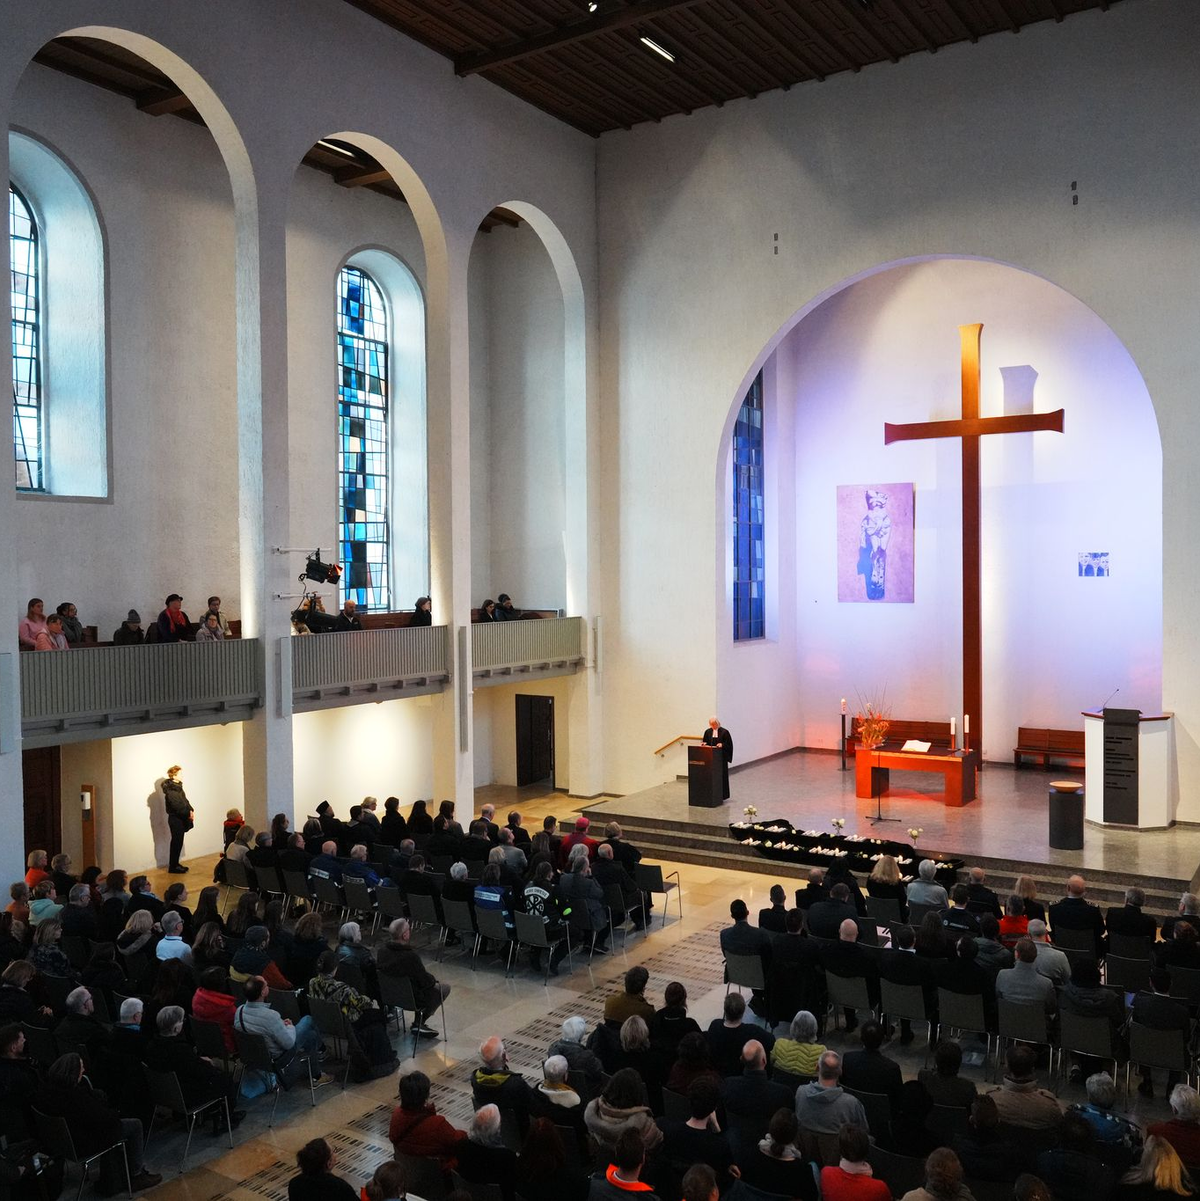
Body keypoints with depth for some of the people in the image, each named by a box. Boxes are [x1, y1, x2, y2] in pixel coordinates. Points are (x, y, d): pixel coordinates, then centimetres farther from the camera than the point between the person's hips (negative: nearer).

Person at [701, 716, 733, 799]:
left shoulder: (724, 732, -6)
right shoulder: (708, 732, 8)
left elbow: (729, 744, -5)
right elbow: (704, 742, 18)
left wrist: (722, 745, -22)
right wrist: (704, 744, -4)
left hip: (721, 757, -4)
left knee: (721, 775, 0)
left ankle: (723, 795, 8)